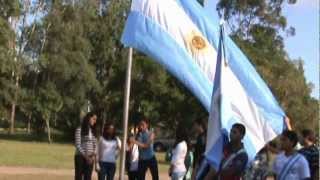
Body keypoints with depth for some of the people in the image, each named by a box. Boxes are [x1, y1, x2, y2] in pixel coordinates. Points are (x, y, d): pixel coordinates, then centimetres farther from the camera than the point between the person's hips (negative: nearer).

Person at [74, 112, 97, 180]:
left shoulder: (93, 131, 11)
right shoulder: (79, 129, -6)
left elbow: (95, 145, 12)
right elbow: (77, 145, -10)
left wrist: (94, 155, -6)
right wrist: (85, 156, -16)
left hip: (90, 158, 5)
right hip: (80, 157, -5)